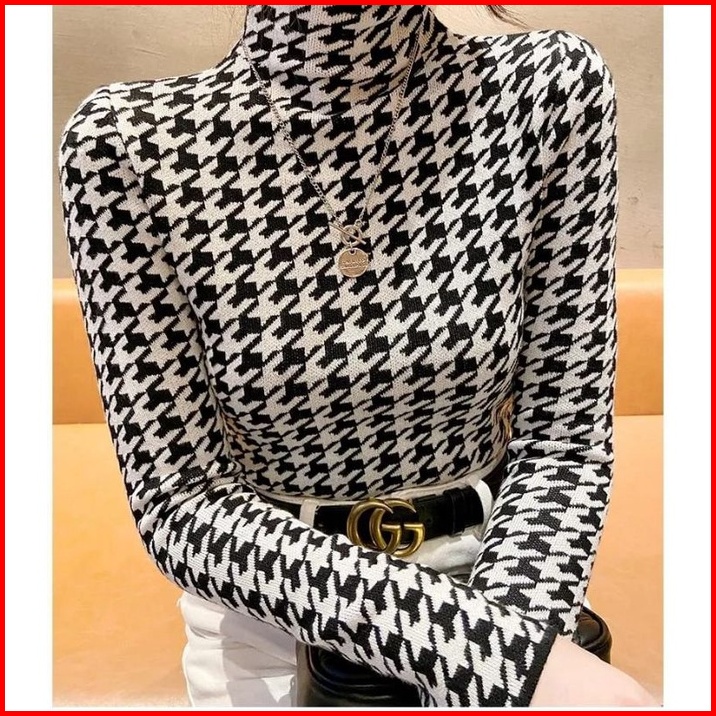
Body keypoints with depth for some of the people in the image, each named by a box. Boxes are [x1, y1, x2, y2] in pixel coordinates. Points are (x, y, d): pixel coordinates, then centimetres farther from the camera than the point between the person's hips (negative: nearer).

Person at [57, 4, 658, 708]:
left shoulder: (549, 82, -15)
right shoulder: (124, 140, -18)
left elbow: (562, 430, -11)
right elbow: (182, 499, -18)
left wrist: (509, 643, -24)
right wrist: (494, 647, -29)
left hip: (491, 570, 2)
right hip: (264, 611, 0)